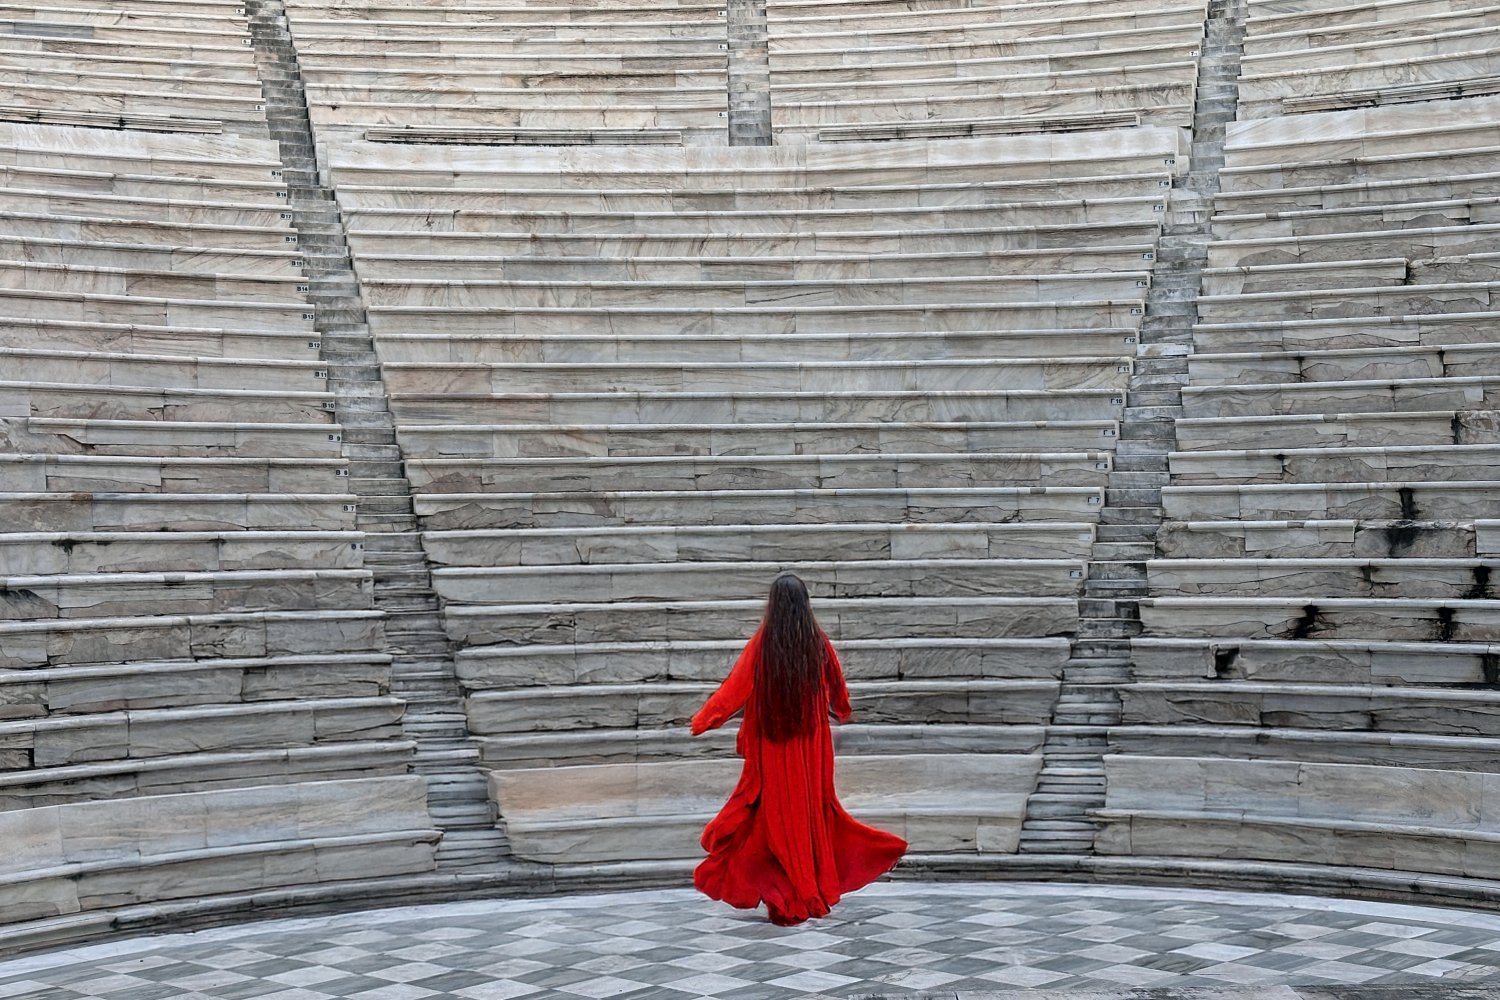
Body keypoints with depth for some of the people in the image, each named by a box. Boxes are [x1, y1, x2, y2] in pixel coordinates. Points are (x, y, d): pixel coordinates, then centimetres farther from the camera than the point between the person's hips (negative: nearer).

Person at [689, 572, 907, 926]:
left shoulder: (761, 644, -12)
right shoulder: (818, 643, -3)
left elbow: (735, 687, -10)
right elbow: (837, 686, 13)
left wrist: (703, 719, 1)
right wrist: (843, 711, 34)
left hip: (771, 744, -2)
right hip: (811, 744, 3)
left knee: (776, 814, 5)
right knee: (813, 808, 14)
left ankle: (787, 899, 5)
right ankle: (821, 887, 21)